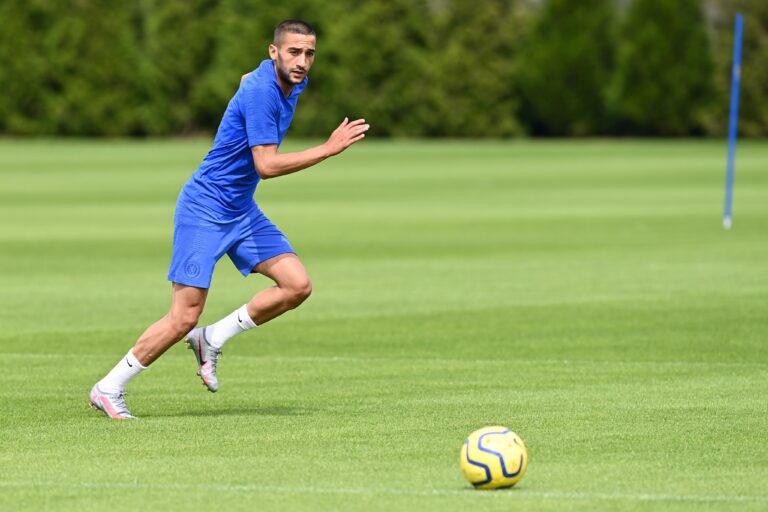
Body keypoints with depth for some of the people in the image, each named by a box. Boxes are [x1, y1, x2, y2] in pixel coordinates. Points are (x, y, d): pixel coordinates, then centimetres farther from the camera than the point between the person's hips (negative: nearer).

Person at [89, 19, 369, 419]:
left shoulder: (293, 85, 4)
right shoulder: (261, 92, -23)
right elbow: (266, 166, -28)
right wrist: (328, 149, -27)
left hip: (241, 211, 9)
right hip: (204, 209, -9)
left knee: (297, 285, -5)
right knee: (184, 318, -10)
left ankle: (212, 340, 9)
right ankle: (108, 388, 5)